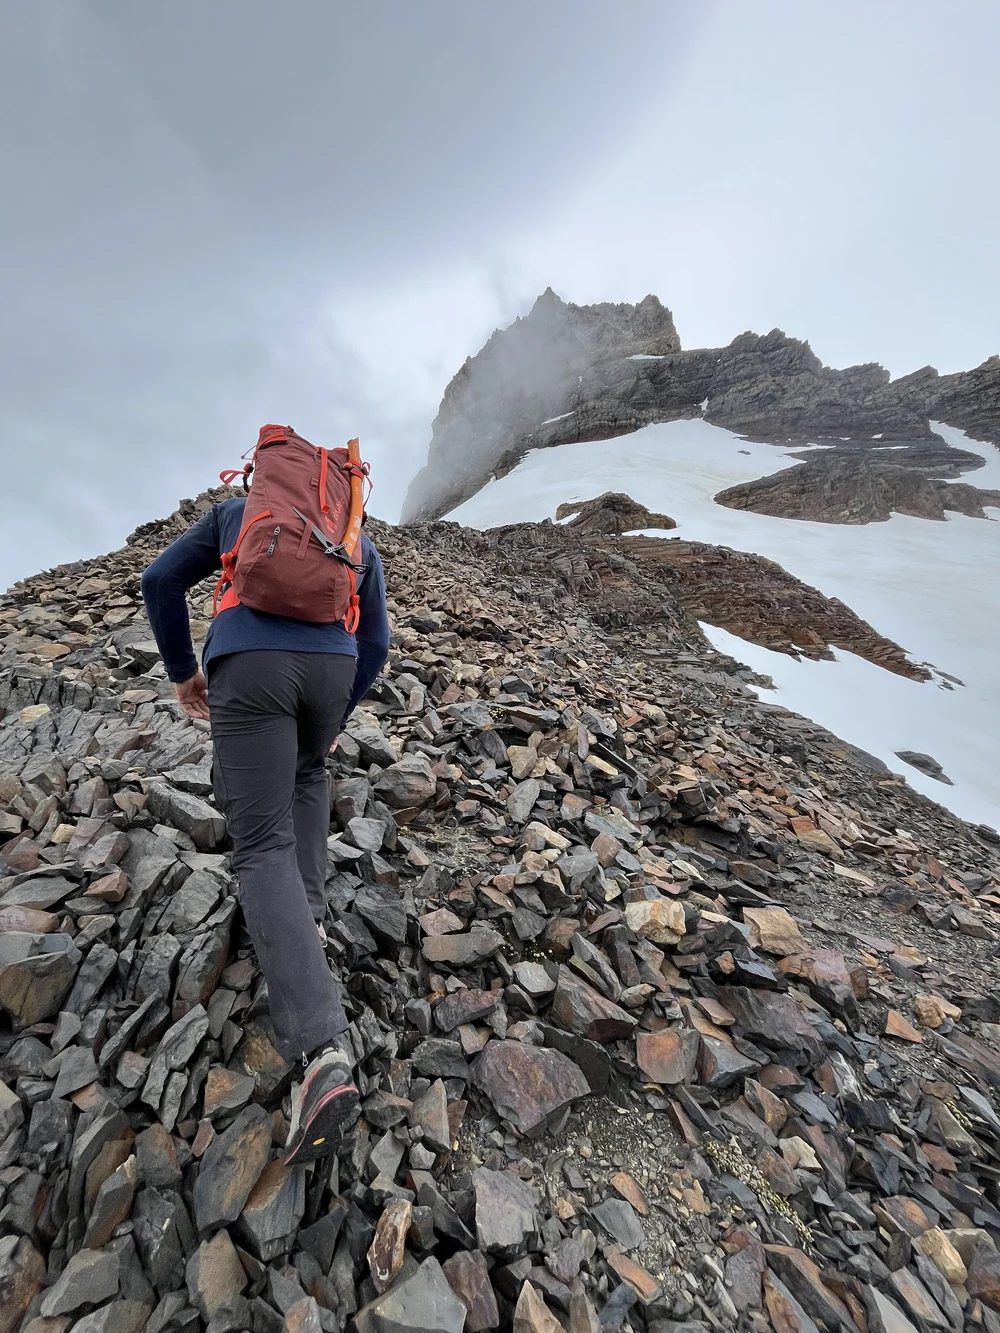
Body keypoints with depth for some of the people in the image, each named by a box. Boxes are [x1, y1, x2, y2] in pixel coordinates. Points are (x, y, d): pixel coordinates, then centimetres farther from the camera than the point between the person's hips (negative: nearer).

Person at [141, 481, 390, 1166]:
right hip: (330, 669, 2)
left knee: (263, 847, -3)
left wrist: (182, 669, 30)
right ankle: (307, 916, 25)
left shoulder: (237, 510, 31)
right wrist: (337, 719, 34)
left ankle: (323, 1050, -15)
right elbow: (373, 647, 22)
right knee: (307, 775, 34)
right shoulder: (363, 546, 30)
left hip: (248, 667, -2)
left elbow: (161, 579, 21)